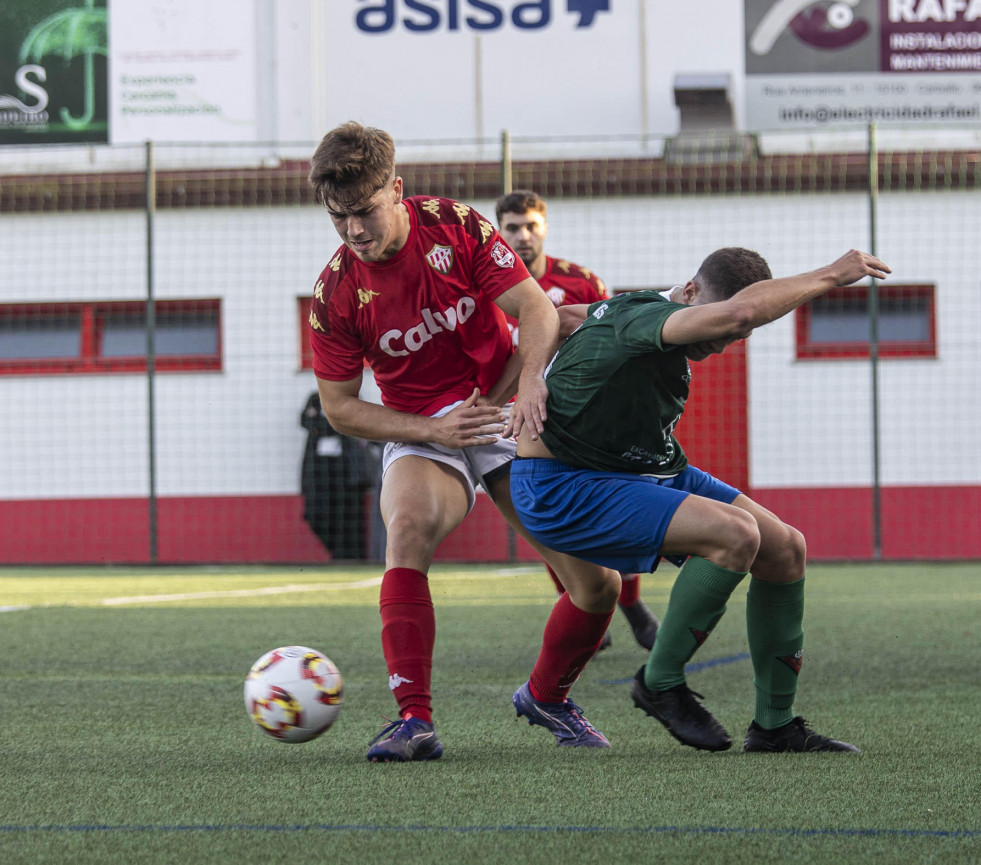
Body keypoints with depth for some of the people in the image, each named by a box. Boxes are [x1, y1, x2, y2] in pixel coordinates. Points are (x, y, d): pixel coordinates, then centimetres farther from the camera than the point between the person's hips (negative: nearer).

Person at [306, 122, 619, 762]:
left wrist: (529, 379, -30)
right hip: (420, 434, -1)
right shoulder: (335, 293, -10)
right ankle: (414, 720, -40)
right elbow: (340, 407, -4)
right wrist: (432, 430, -17)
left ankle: (549, 696, 23)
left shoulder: (457, 227, -10)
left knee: (598, 583, -7)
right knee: (409, 526, -36)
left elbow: (537, 309, -10)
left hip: (506, 417, 1)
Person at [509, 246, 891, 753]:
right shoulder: (640, 320, -27)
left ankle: (775, 726, 12)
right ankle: (660, 683, -9)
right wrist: (830, 276, -33)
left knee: (785, 549, 1)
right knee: (735, 534, -29)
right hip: (563, 489, -10)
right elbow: (741, 310, -43)